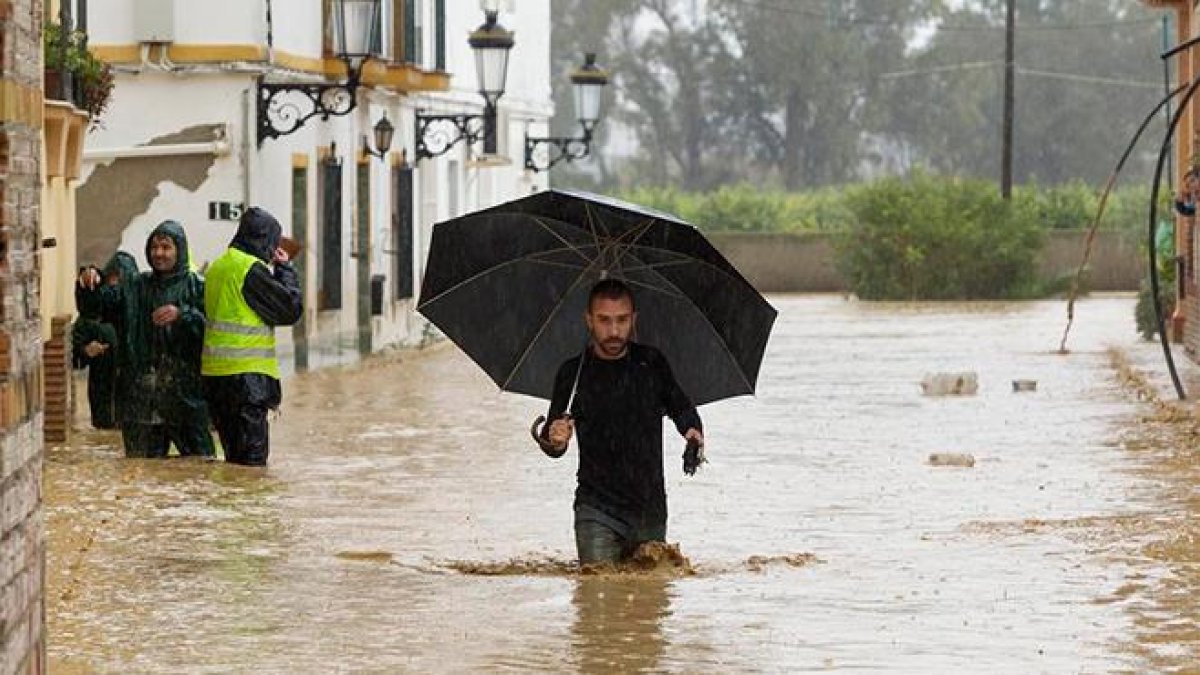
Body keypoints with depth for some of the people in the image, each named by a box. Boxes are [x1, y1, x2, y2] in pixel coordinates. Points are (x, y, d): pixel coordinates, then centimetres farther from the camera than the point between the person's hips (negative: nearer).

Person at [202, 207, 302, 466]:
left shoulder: (217, 268, 15)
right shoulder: (251, 268, -13)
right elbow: (290, 309, -11)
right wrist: (285, 269, 3)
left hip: (214, 373, 9)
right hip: (246, 374, -9)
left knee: (234, 457, 14)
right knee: (253, 458, -7)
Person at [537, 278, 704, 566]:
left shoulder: (652, 363, 1)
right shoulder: (573, 374, -3)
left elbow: (680, 407, 16)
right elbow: (553, 447, -2)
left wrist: (692, 429, -7)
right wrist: (554, 440, -27)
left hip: (651, 509, 2)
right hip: (598, 508, -2)